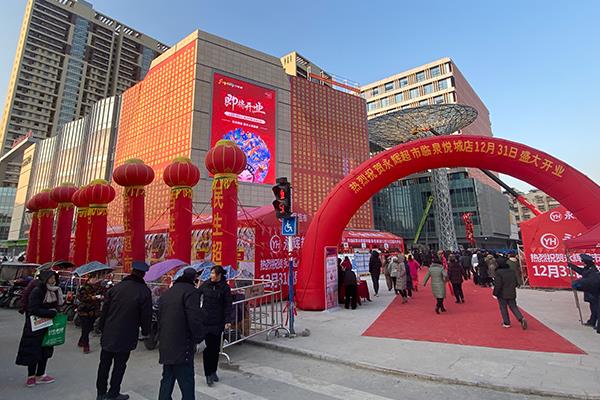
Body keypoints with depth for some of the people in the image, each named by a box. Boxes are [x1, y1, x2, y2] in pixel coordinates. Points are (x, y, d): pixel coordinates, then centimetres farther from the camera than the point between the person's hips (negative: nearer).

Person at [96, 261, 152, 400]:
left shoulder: (116, 287, -2)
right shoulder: (144, 291, -15)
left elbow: (104, 309, 4)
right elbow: (146, 315, -9)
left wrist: (102, 326, 17)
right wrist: (145, 331, 7)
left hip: (108, 333, 4)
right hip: (126, 336, -4)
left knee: (104, 363, 18)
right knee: (119, 365, 10)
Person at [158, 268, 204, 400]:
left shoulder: (166, 293, 14)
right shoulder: (191, 291, -12)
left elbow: (159, 318, 20)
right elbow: (194, 319, -20)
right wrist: (199, 338, -7)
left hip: (165, 347, 8)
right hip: (182, 347, -8)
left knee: (167, 381, 20)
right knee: (187, 384, 1)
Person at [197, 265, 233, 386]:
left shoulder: (225, 287, -6)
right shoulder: (205, 285, -2)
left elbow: (228, 305, -6)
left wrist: (228, 321, -13)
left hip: (217, 322, 0)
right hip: (205, 321, 0)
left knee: (216, 348, 11)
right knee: (207, 348, 0)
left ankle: (213, 371, 28)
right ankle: (208, 374, 11)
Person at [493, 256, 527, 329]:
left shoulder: (498, 272, -19)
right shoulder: (512, 271, 1)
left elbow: (498, 285, -20)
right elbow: (516, 283, 10)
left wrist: (495, 293, -9)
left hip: (502, 294, -5)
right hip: (512, 293, 5)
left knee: (503, 308, 9)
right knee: (513, 307, 15)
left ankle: (506, 323, 15)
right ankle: (521, 318, -4)